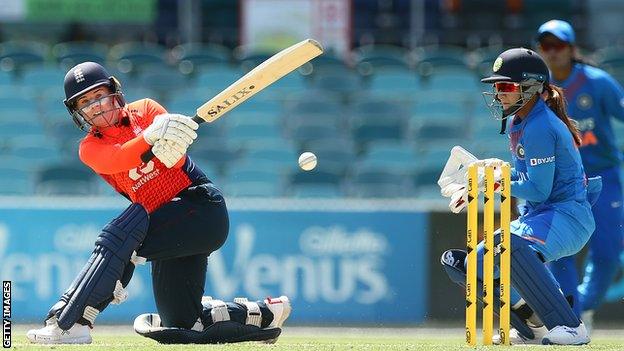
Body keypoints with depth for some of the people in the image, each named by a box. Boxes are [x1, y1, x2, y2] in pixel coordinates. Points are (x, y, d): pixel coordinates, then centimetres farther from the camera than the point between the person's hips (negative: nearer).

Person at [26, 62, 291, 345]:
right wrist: (151, 135, -34)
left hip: (200, 203, -6)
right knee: (180, 326, 4)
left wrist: (170, 149, -34)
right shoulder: (90, 148, 7)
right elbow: (116, 160, -17)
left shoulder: (144, 110, 3)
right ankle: (265, 314, 25)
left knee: (119, 238, -29)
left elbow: (177, 160, -10)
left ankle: (68, 323, -32)